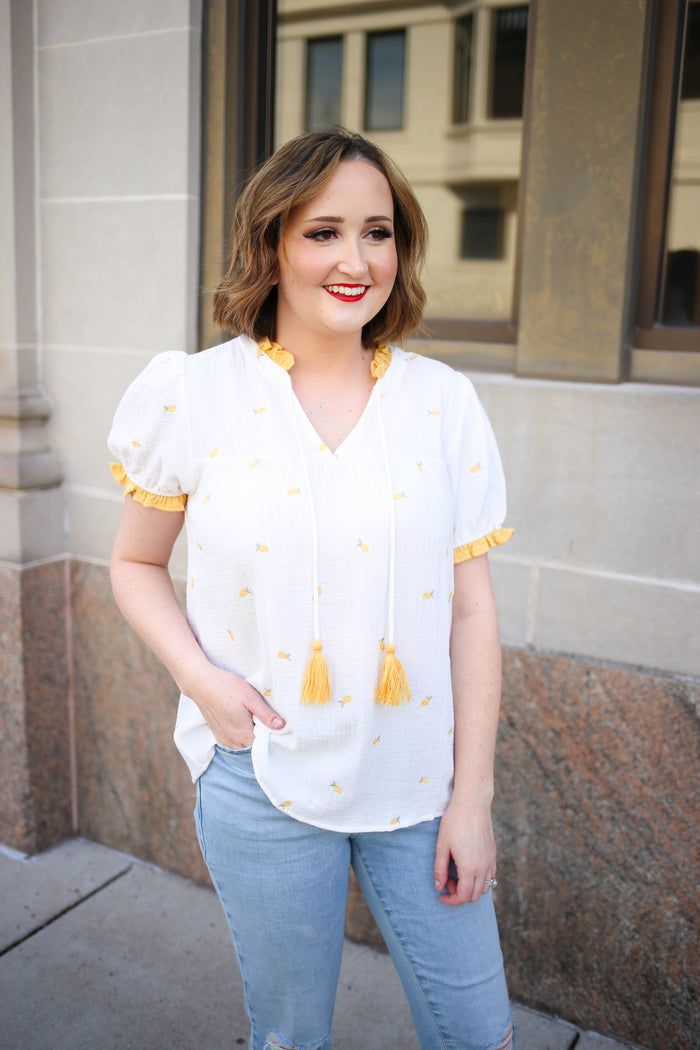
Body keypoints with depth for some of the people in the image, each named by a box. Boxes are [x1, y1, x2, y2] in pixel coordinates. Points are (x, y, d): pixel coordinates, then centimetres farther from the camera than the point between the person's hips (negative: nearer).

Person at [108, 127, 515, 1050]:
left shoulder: (444, 402, -4)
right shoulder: (193, 397, -7)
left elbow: (471, 609, -2)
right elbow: (135, 564, 5)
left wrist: (472, 796, -2)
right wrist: (198, 673, -14)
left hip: (417, 776, 2)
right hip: (263, 776, -1)